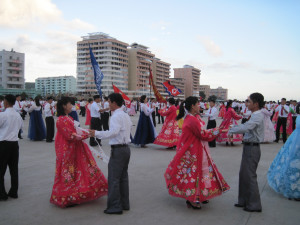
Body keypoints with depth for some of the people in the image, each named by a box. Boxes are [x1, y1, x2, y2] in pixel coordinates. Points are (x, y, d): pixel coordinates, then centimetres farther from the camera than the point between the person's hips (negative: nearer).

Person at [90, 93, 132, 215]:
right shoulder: (126, 115, 14)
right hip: (126, 148, 10)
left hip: (118, 149, -10)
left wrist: (97, 133, -20)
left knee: (114, 178, -2)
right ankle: (124, 204, 24)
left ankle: (115, 206, 4)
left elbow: (113, 132, -26)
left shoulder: (116, 116, -15)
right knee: (123, 177, 16)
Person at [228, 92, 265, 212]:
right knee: (243, 174, 16)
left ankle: (254, 205, 11)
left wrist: (231, 131, -22)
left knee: (250, 176, -1)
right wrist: (233, 129, 5)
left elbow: (246, 128, -32)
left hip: (252, 148, -10)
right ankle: (244, 201, 28)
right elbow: (246, 127, 16)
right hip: (249, 147, 10)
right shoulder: (255, 115, 13)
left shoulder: (258, 116, -19)